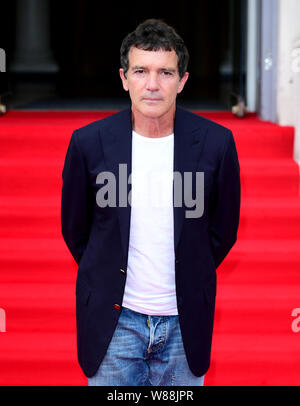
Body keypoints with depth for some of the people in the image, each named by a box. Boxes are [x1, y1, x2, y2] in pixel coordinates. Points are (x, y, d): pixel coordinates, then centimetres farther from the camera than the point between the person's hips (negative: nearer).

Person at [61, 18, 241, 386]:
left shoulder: (216, 142, -7)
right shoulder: (88, 142, -8)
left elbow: (223, 228, 6)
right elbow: (74, 228, 6)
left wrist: (188, 279, 10)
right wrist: (110, 279, 10)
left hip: (185, 319, 1)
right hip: (113, 318, 0)